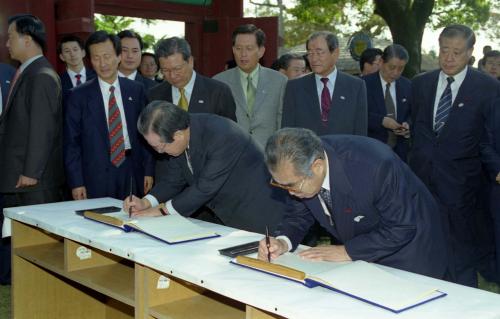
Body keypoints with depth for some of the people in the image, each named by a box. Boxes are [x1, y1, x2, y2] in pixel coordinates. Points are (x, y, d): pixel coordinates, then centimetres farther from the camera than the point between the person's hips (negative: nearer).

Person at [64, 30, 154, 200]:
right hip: (96, 177, -1)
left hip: (132, 172, 2)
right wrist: (76, 183, -5)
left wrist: (148, 171, 3)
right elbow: (71, 143, 1)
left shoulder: (136, 90, 6)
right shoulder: (79, 96, 1)